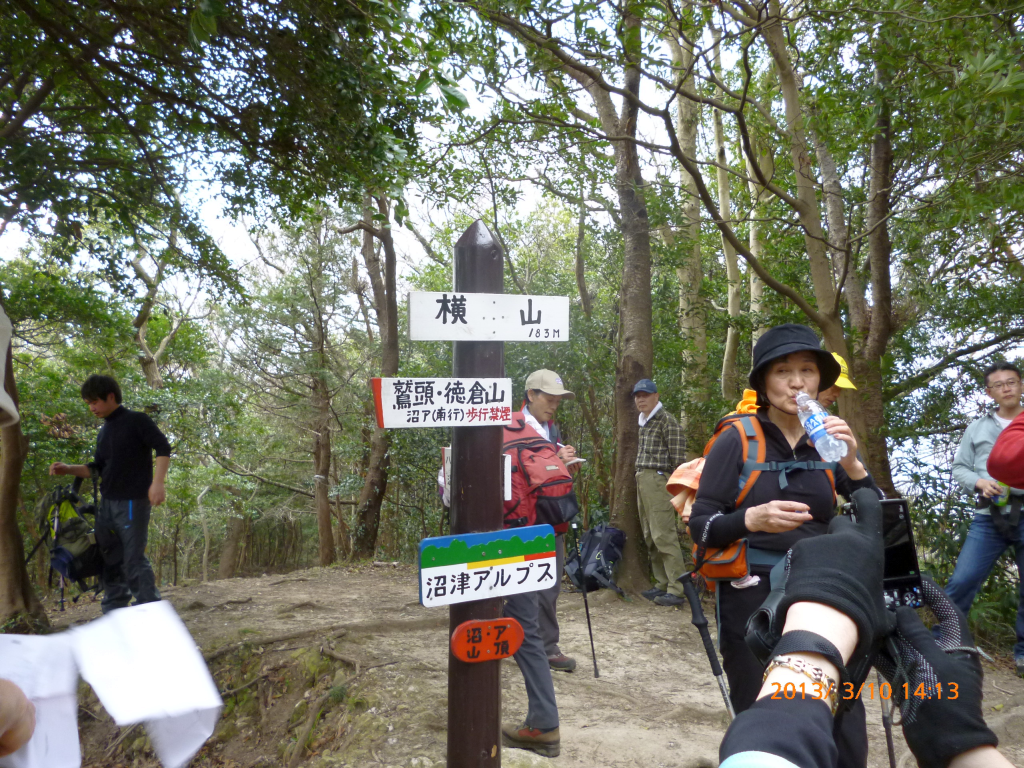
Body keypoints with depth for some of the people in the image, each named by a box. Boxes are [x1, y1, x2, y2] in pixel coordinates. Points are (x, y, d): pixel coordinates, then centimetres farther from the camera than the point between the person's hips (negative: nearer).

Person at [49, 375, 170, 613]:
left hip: (133, 502, -8)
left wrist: (157, 482, -23)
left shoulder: (136, 420, -6)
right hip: (107, 503, 8)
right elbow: (98, 468, 23)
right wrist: (69, 469, 7)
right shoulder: (103, 432, 17)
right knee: (108, 560, 12)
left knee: (134, 560, -7)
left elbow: (163, 448, -13)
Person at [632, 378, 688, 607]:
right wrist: (639, 478, 15)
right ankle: (662, 584, 18)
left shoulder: (666, 420, -7)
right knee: (650, 537, 11)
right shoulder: (644, 423, 19)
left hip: (658, 479, -9)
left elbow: (678, 456, -12)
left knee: (663, 535, -12)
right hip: (642, 480, 9)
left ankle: (677, 590, -9)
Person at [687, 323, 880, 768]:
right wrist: (751, 519, -28)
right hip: (753, 597, -3)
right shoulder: (737, 441, -9)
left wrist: (852, 464, -17)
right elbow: (700, 527, -9)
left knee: (845, 732, 6)